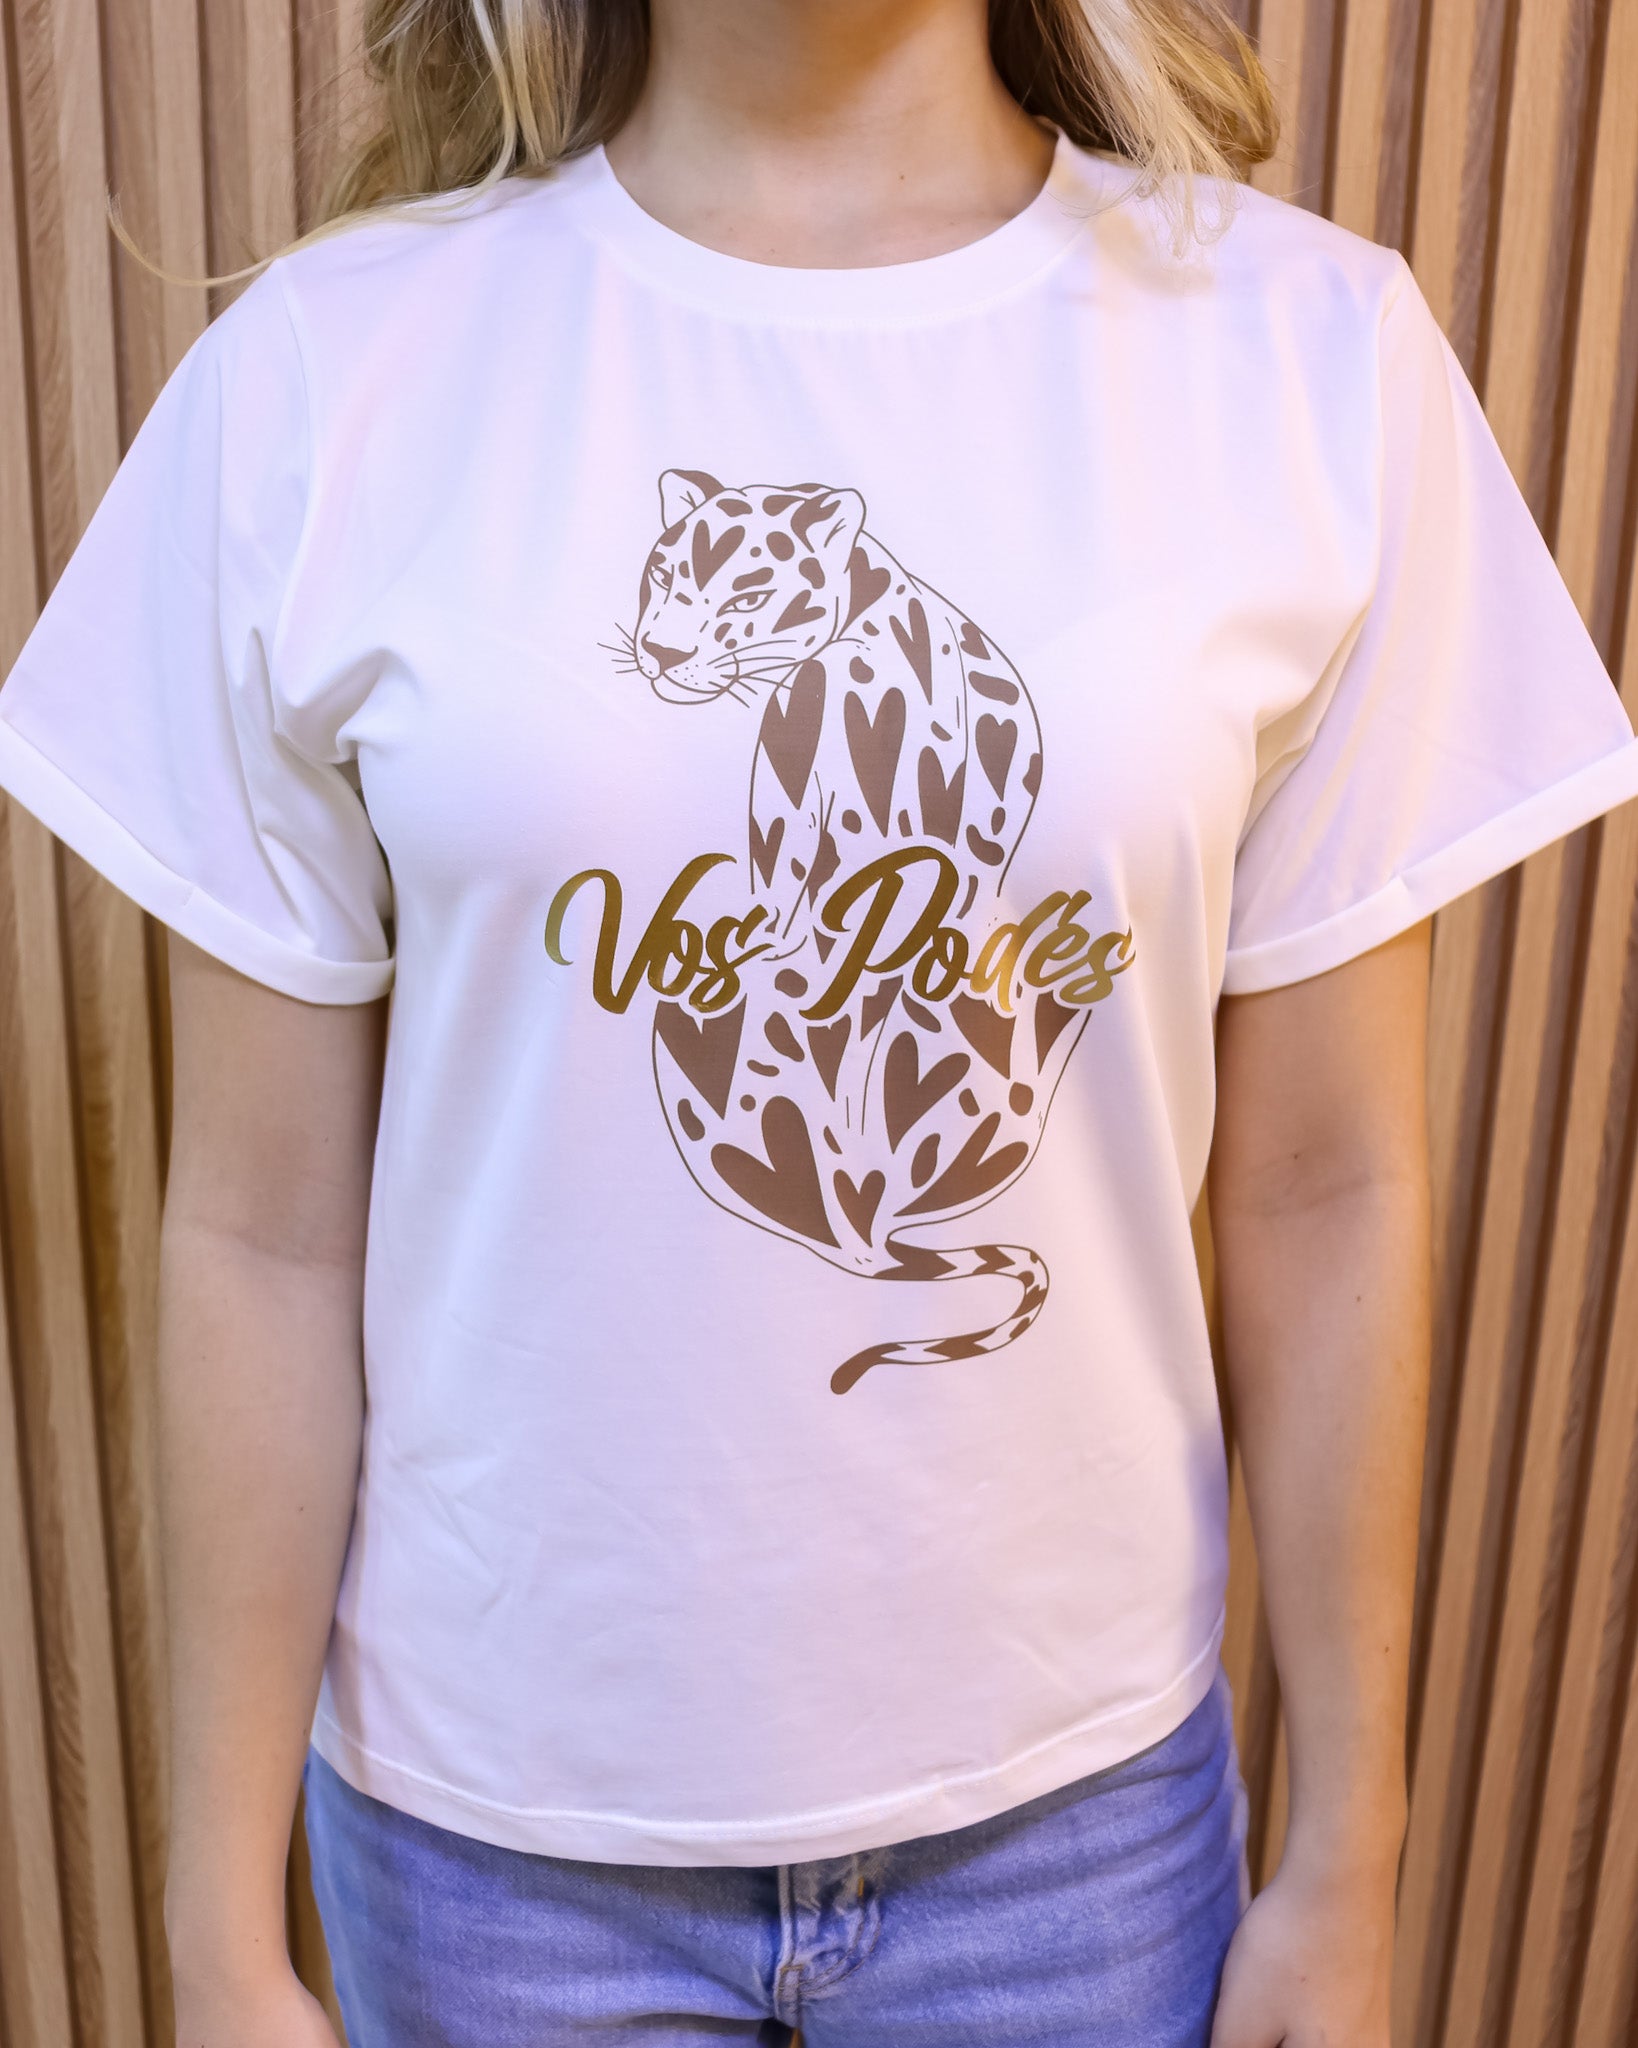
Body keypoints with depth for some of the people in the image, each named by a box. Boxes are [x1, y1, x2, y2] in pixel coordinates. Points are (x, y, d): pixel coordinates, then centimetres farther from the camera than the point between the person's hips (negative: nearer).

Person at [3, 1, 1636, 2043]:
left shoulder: (1313, 350, -10)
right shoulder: (327, 373, -11)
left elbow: (1324, 1187, -5)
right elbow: (266, 1231, -7)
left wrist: (1345, 1872, 3)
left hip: (1074, 1795, 1)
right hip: (491, 1816, 0)